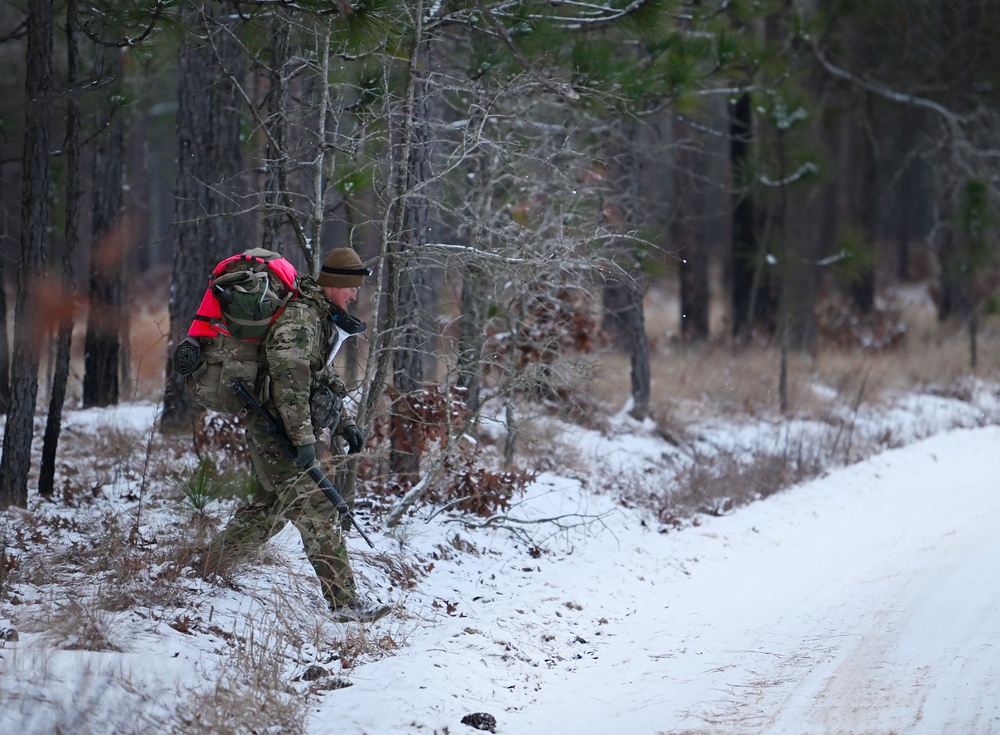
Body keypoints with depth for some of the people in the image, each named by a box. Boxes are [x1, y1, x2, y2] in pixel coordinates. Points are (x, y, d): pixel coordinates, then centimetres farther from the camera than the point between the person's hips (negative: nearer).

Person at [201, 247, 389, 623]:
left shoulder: (322, 320, 18)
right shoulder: (300, 318, -17)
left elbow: (324, 378, 29)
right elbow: (289, 378, -27)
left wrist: (345, 424, 21)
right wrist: (303, 437, -31)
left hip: (275, 437, 11)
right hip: (279, 435, -11)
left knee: (268, 511, 19)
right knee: (318, 513, -12)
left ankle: (210, 567, 31)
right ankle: (344, 601, -14)